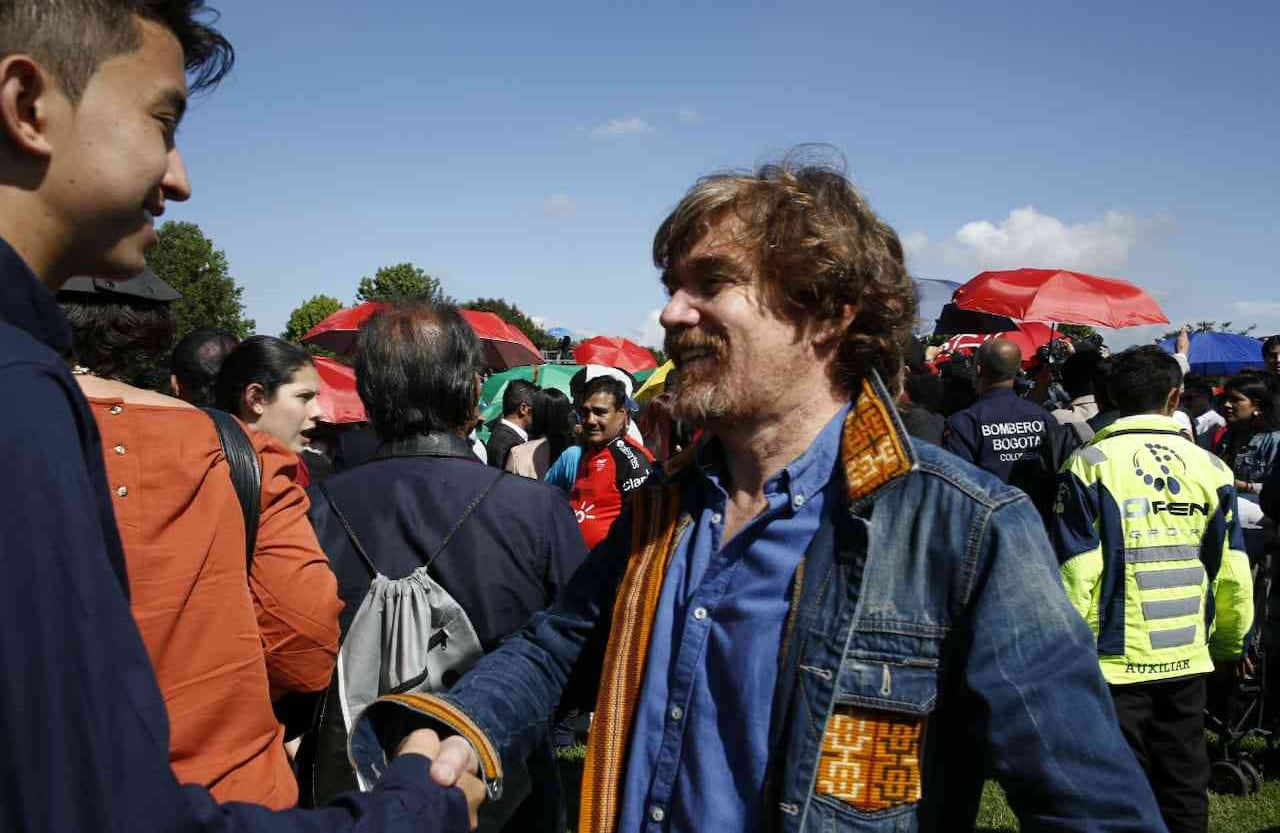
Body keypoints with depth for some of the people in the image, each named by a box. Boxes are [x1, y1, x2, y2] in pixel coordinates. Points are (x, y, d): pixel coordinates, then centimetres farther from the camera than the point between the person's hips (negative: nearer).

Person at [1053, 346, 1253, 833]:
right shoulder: (1210, 468, 1)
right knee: (1184, 785, 17)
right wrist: (1231, 642, 19)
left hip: (1116, 658, -3)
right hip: (1188, 657, 4)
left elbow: (1076, 575, -14)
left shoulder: (1090, 464, -10)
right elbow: (1233, 574, 4)